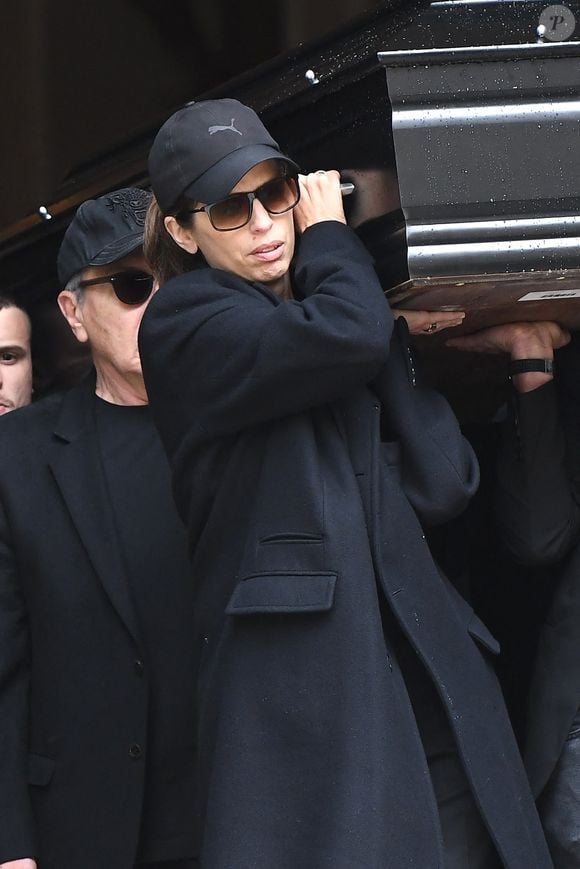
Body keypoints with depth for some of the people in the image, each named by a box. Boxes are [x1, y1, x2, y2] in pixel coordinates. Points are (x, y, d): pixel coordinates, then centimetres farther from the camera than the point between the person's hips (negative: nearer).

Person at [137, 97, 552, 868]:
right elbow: (347, 334, -19)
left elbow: (442, 484, 8)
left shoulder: (332, 309, 20)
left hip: (427, 681, 6)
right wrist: (330, 236, 2)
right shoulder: (186, 325, 0)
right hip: (300, 683, -6)